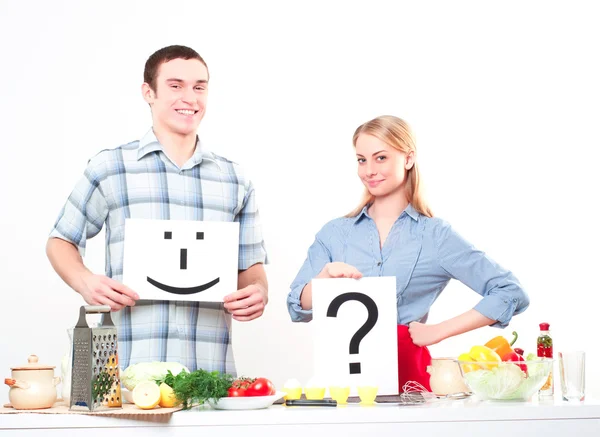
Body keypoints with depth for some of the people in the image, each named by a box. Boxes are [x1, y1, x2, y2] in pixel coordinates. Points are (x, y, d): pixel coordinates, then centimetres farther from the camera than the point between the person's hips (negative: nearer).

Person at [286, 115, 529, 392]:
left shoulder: (435, 235, 3)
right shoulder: (334, 233, 11)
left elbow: (511, 293, -2)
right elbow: (298, 309, 7)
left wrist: (439, 330, -5)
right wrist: (326, 275, -12)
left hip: (407, 372, -2)